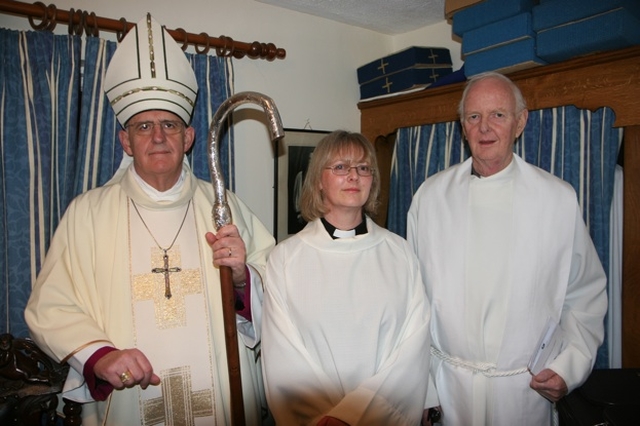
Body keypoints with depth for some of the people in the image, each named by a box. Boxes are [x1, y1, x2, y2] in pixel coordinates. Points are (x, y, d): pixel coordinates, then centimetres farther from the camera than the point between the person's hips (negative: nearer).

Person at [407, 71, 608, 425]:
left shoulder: (559, 199, -3)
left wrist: (570, 365, -7)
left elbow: (586, 293, 4)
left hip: (527, 387, 0)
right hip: (447, 382, 1)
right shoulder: (430, 195, -1)